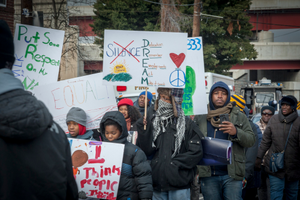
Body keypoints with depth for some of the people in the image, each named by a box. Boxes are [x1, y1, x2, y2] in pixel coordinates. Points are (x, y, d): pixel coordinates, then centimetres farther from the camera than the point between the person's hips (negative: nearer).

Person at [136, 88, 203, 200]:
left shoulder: (186, 123, 0)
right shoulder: (152, 121, 7)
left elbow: (196, 152, -6)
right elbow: (145, 151, 0)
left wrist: (174, 163, -10)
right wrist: (143, 129, -11)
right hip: (156, 183, 2)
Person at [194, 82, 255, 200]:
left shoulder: (239, 117, 8)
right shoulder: (200, 117, 10)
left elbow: (251, 140, 2)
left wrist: (236, 132, -17)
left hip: (232, 175, -1)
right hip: (208, 175, 1)